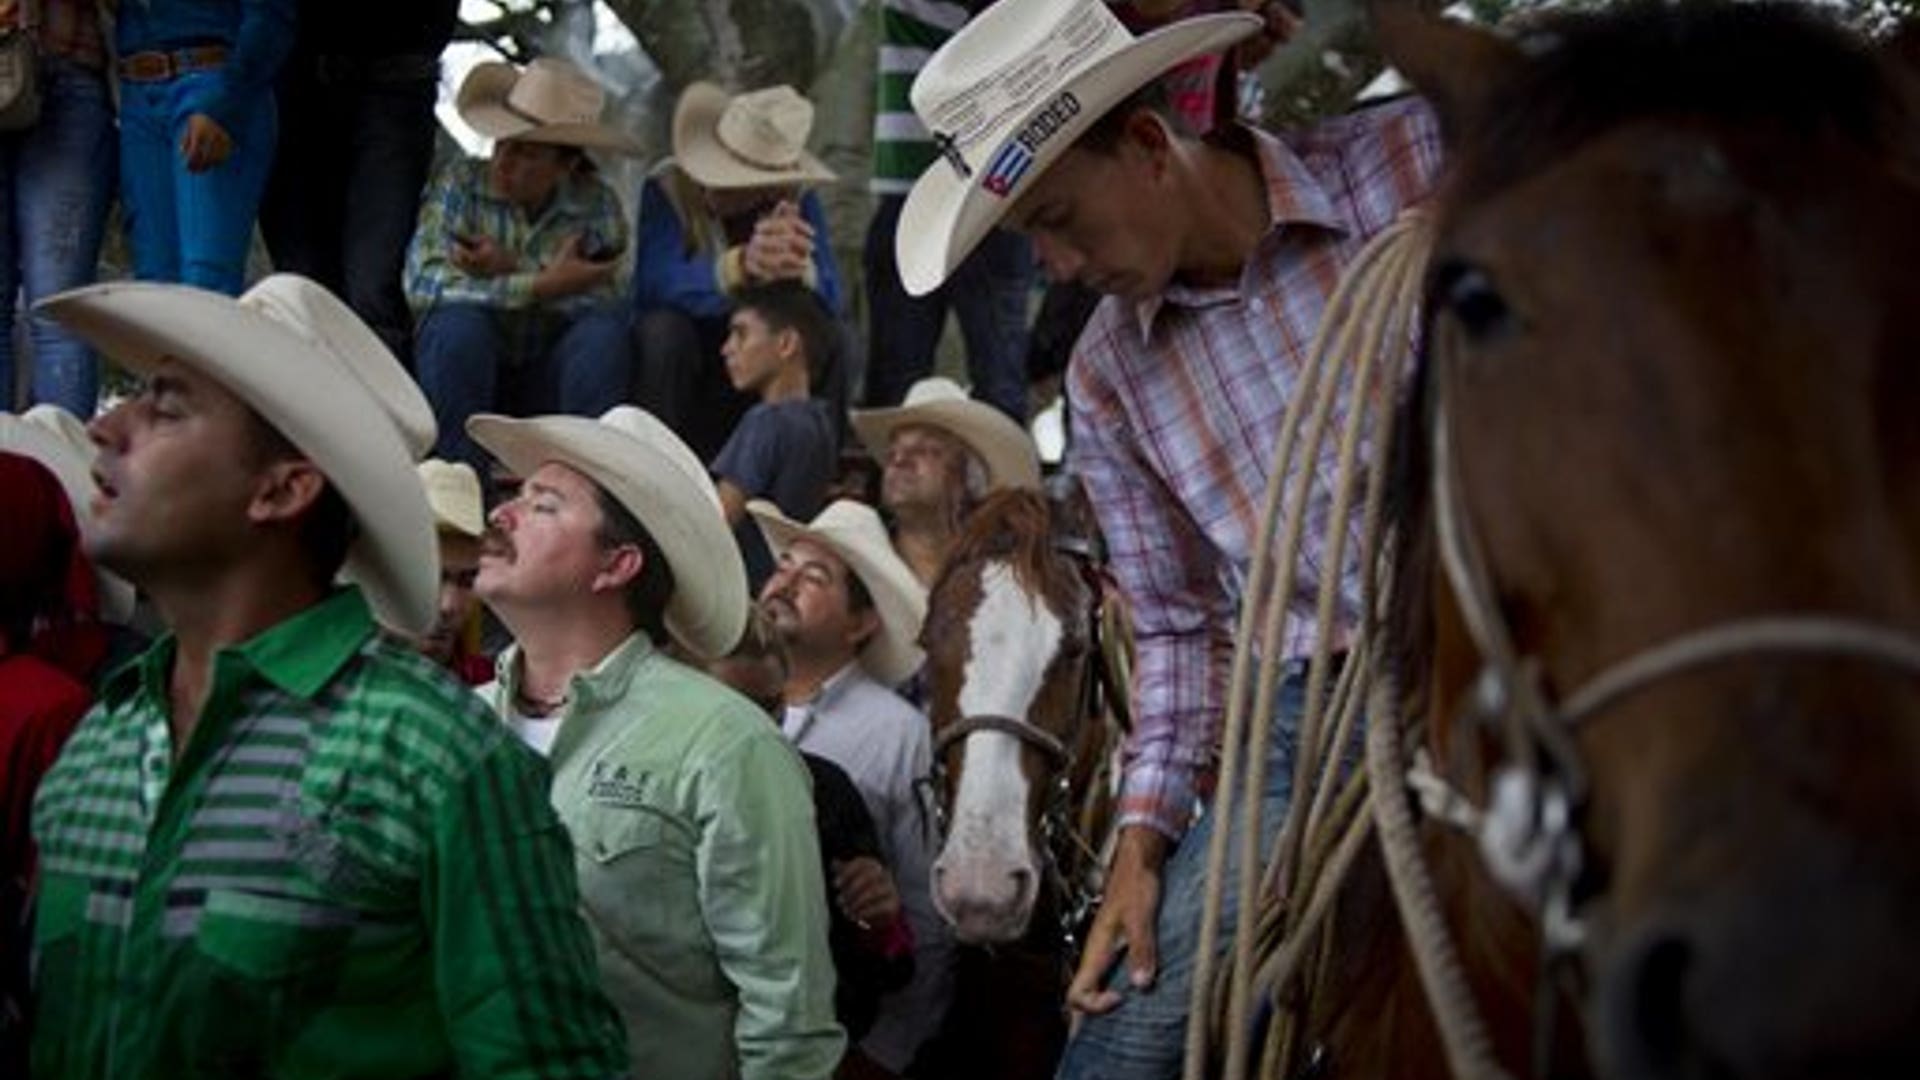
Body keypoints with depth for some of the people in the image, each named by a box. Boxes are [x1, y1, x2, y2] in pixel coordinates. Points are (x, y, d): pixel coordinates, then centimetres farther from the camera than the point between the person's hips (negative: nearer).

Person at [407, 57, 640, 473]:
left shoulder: (598, 205, -4)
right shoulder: (460, 182, -7)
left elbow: (596, 296, -20)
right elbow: (423, 282, -23)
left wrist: (511, 272, -30)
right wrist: (540, 286, -29)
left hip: (545, 384, 1)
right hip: (462, 372, -1)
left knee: (606, 327, -24)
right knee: (461, 319, -30)